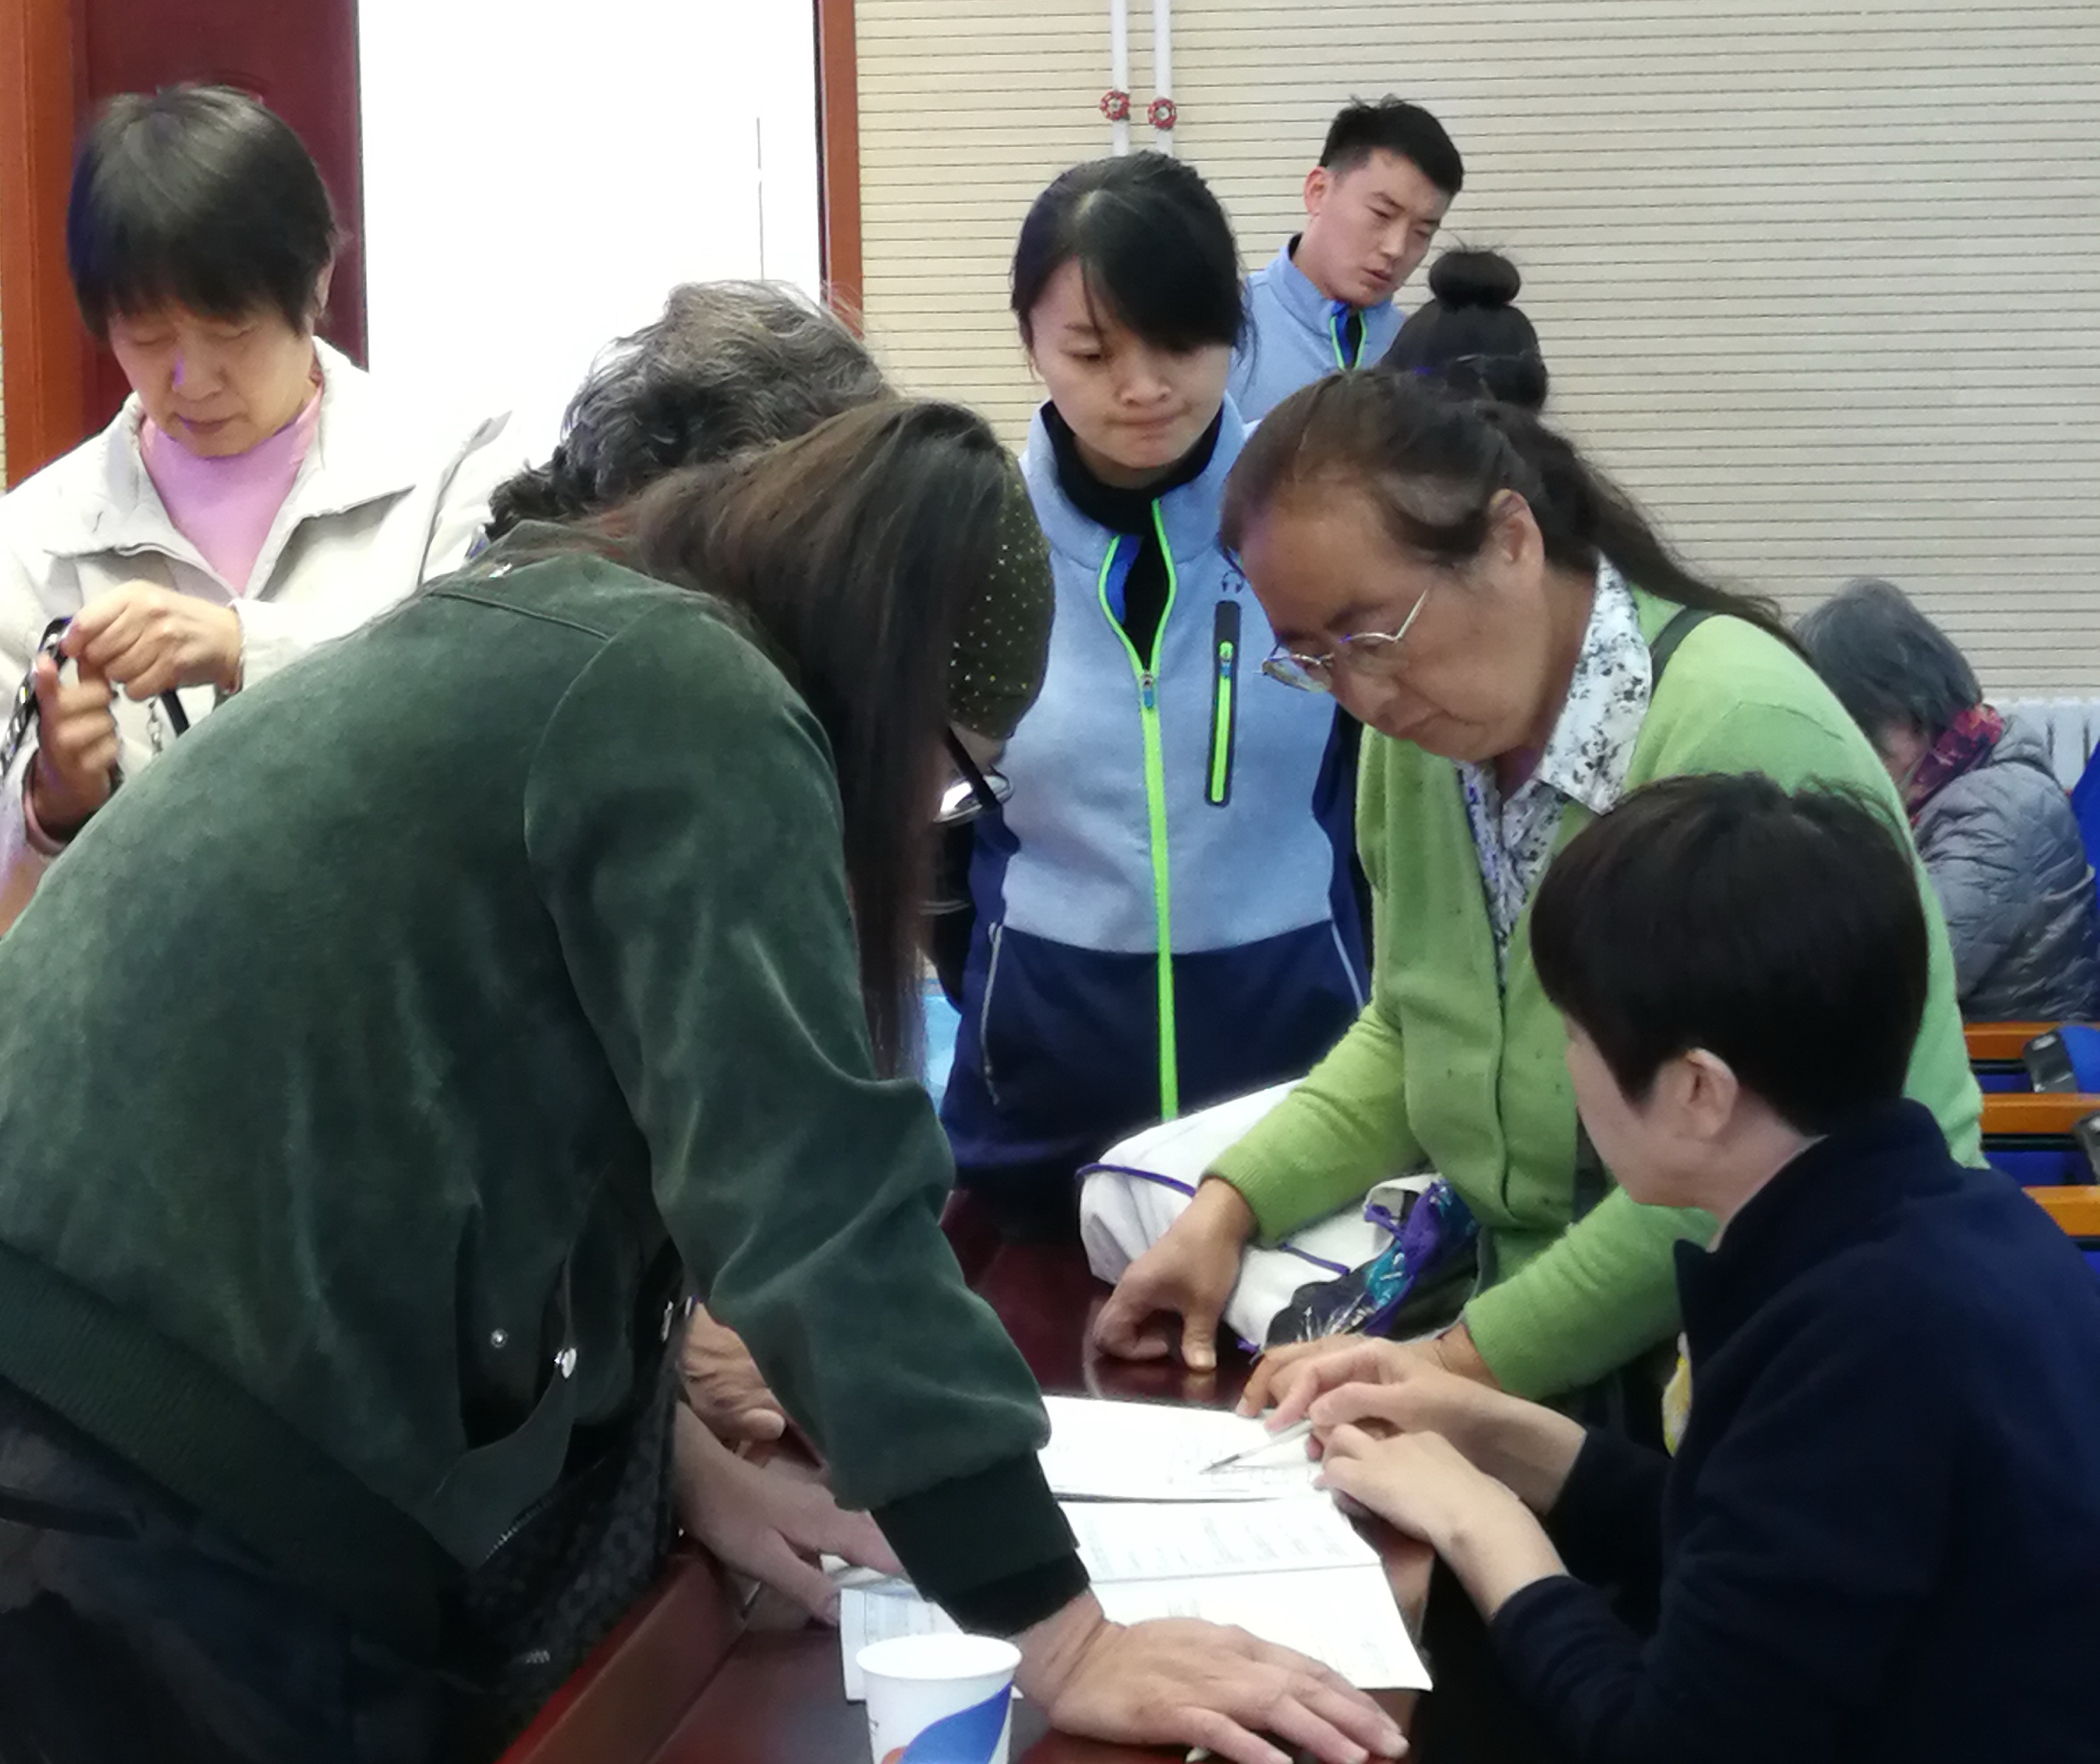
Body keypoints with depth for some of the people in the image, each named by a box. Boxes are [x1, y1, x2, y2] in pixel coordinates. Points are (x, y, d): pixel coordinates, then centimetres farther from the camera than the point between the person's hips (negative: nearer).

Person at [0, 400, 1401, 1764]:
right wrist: (1064, 1641, -19)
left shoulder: (546, 630, 16)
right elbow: (817, 1185, -20)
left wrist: (662, 1437, 17)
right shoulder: (696, 708, -13)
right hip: (167, 1424, -9)